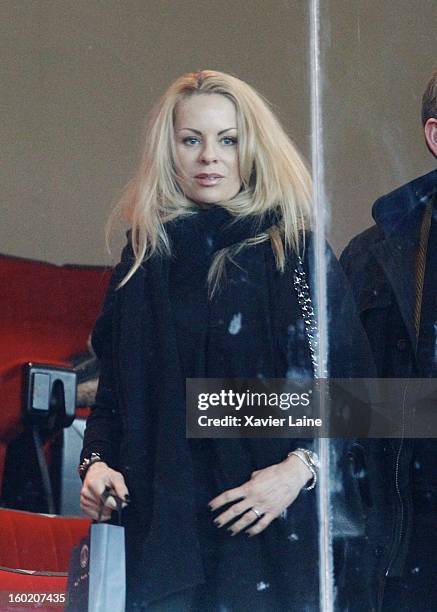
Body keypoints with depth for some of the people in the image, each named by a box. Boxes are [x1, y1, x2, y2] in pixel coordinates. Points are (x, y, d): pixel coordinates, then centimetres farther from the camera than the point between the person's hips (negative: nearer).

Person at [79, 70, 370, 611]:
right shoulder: (145, 257, 12)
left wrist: (299, 468, -17)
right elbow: (112, 386, 15)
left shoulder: (297, 250, 1)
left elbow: (349, 384, -4)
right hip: (164, 521, 3)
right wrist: (96, 461, -2)